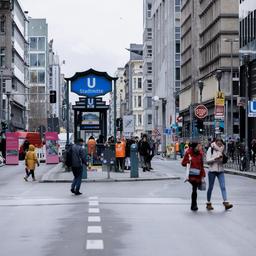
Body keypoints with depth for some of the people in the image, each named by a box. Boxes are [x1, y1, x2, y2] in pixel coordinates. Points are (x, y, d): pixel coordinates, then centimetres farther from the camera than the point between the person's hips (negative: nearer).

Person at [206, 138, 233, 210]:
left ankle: (226, 203, -14)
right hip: (212, 170, -3)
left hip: (220, 171, 3)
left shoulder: (221, 150, 8)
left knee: (223, 187, -8)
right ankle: (208, 203, 16)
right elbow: (207, 160, -9)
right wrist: (215, 158, -23)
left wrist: (223, 158, -8)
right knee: (210, 187, 6)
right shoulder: (210, 149, -3)